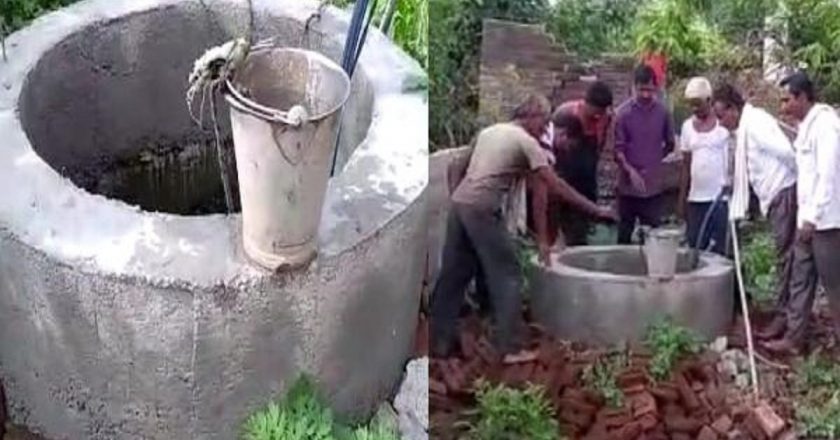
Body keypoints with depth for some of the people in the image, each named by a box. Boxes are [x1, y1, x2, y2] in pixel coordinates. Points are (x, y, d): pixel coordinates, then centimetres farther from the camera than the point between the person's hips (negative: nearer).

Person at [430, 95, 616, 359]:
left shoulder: (489, 131, 21)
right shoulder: (526, 141, -1)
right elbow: (556, 186, -4)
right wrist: (595, 210, 0)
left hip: (459, 202, 8)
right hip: (482, 209, -8)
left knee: (453, 275, 13)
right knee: (506, 275, 1)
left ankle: (440, 342, 18)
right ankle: (509, 348, 1)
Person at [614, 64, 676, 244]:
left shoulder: (662, 111, 1)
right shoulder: (624, 112, -7)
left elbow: (670, 144, 14)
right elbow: (618, 148, -9)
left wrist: (654, 160, 5)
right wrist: (630, 170, -22)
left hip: (653, 185, 2)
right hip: (628, 185, -2)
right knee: (625, 233, 9)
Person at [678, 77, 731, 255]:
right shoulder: (687, 126, 9)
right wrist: (682, 198, 11)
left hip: (722, 198, -4)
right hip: (695, 199, 4)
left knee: (722, 250, 0)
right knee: (695, 248, 8)